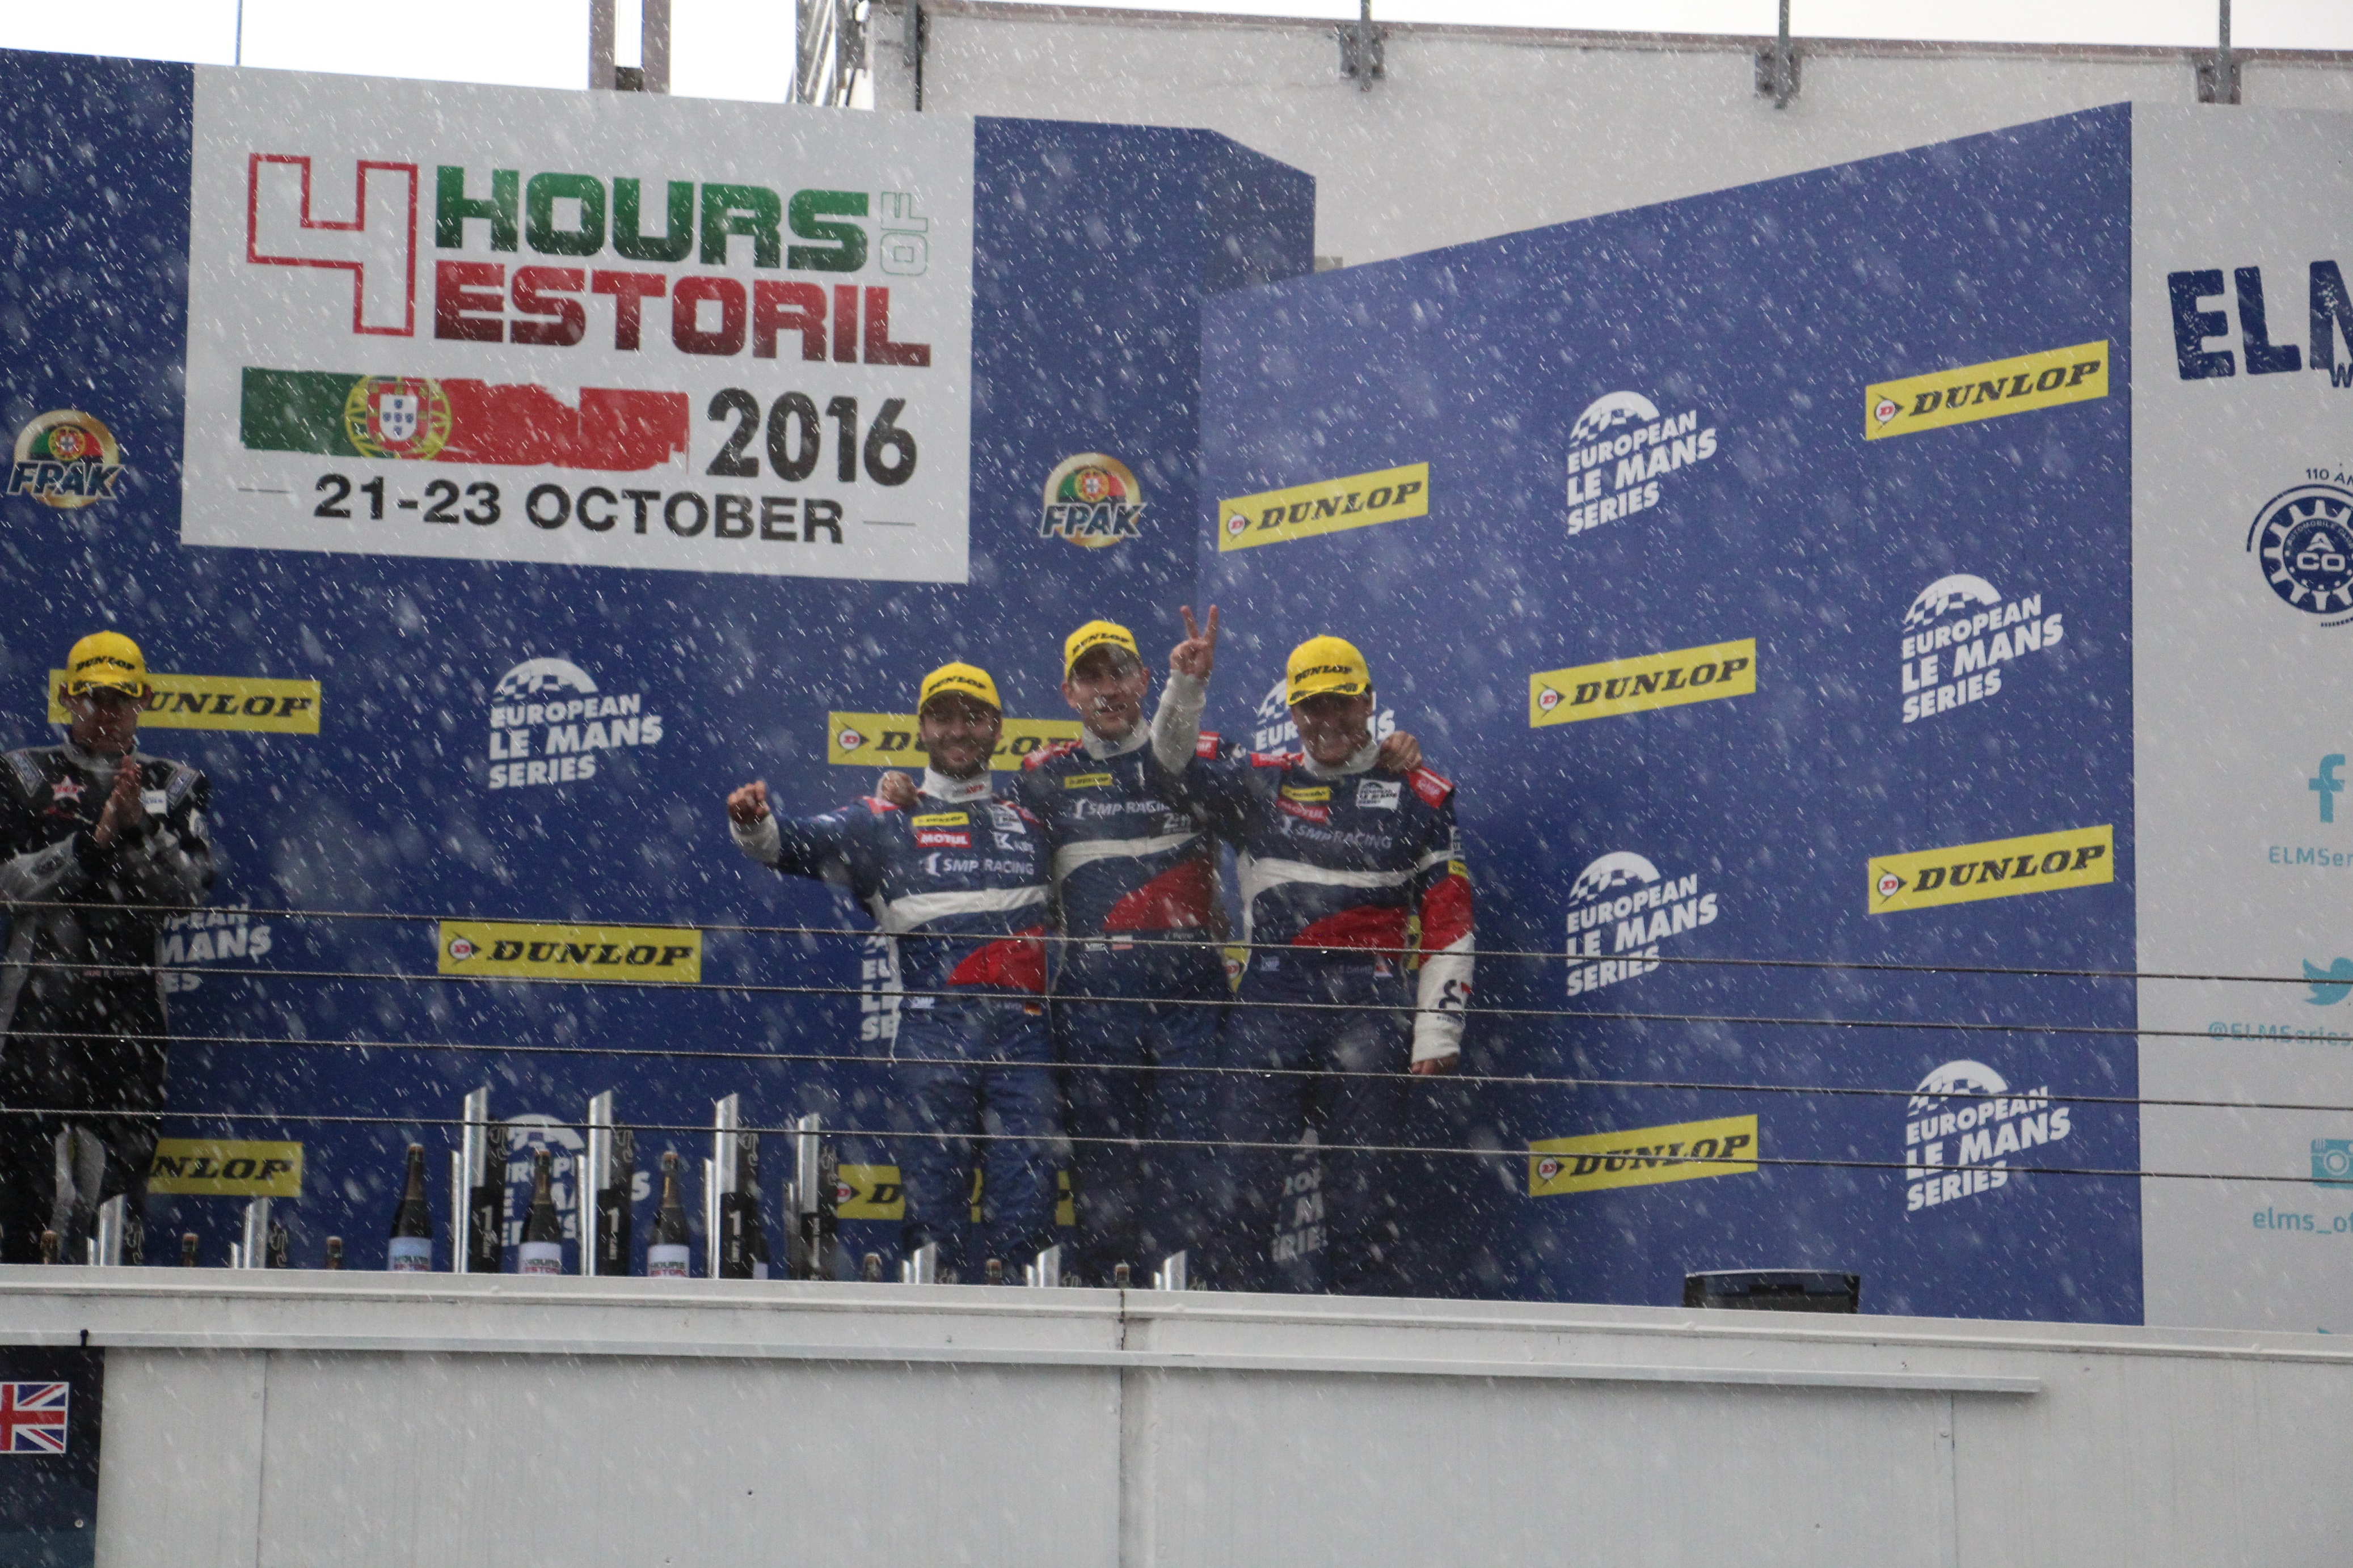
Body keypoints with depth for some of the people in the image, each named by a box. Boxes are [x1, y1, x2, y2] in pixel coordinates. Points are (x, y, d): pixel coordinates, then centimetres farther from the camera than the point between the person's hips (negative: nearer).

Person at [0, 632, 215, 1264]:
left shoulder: (172, 785, 14)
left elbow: (191, 886, 2)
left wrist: (140, 829, -12)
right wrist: (94, 841, -12)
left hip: (130, 991, 2)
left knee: (126, 1144, -1)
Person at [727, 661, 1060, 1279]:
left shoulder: (1033, 812, 21)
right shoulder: (889, 820, 14)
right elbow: (808, 843, 1)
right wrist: (756, 827, -21)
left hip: (1025, 1025, 1)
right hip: (935, 1025, -1)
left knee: (1025, 1204, -3)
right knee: (931, 1188, -3)